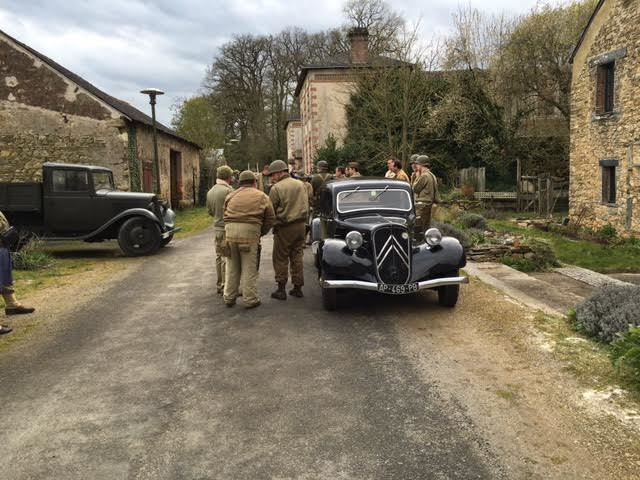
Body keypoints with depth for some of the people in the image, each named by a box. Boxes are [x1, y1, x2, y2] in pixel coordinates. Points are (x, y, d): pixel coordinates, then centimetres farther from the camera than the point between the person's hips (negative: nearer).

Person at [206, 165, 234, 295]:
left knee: (219, 256, 15)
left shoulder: (210, 192, 9)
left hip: (217, 227, 8)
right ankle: (225, 287, 0)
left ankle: (219, 285, 22)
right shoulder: (228, 190, -16)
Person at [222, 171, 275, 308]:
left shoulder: (231, 196, 20)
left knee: (231, 267, 15)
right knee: (249, 268, 4)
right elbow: (270, 219, 7)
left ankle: (229, 298, 23)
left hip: (230, 230, 4)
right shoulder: (262, 197, 11)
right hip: (250, 231, -4)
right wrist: (261, 233, 17)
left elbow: (225, 215, 13)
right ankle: (250, 299, 8)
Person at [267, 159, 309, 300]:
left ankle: (281, 289, 7)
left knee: (281, 259, 5)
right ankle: (297, 287, 17)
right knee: (297, 257, 13)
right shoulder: (300, 184, 8)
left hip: (284, 228, -6)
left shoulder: (276, 188, -12)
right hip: (300, 225, 6)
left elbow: (270, 208, -7)